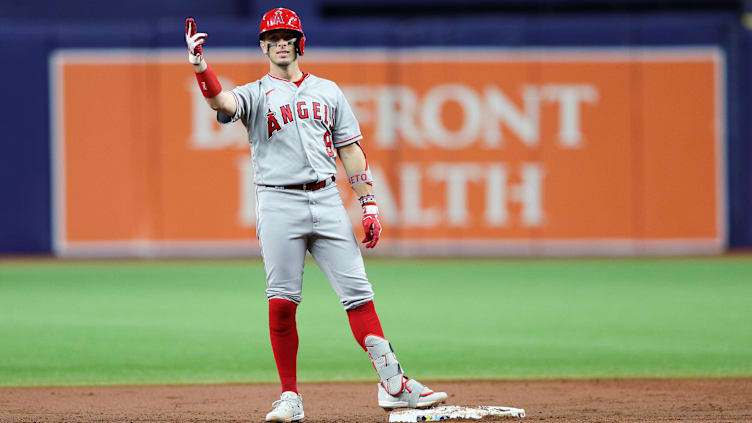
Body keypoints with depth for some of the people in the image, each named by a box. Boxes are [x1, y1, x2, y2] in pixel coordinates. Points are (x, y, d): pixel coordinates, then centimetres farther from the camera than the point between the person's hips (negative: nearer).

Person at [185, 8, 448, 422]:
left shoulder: (327, 91, 16)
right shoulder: (255, 94, 7)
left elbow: (350, 148, 15)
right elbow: (222, 101, -16)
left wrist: (369, 204, 7)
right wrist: (199, 65, -34)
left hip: (327, 201, 2)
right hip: (278, 202, -2)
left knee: (357, 291, -2)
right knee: (282, 301, -5)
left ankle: (393, 384, 0)